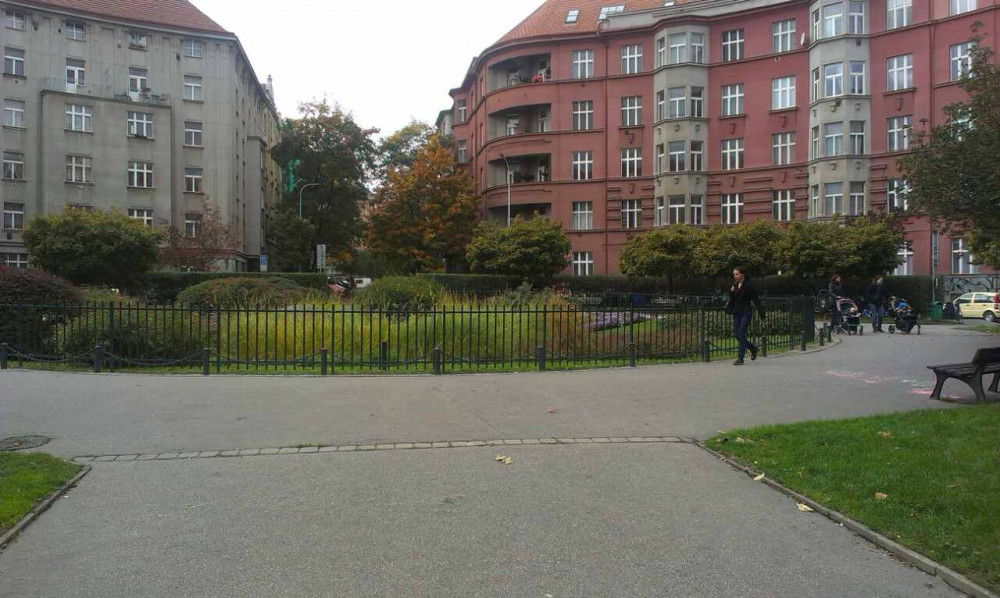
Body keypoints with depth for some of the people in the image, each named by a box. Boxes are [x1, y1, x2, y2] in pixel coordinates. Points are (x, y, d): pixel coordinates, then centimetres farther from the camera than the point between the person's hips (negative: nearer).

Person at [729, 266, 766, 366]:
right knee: (736, 334, 2)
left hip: (746, 312, -6)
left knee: (741, 334, -14)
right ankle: (752, 348, 26)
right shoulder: (735, 286, 11)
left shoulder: (749, 285, -6)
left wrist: (761, 313, -11)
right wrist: (731, 292, -5)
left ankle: (740, 358, -11)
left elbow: (756, 300, -7)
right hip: (736, 313, 6)